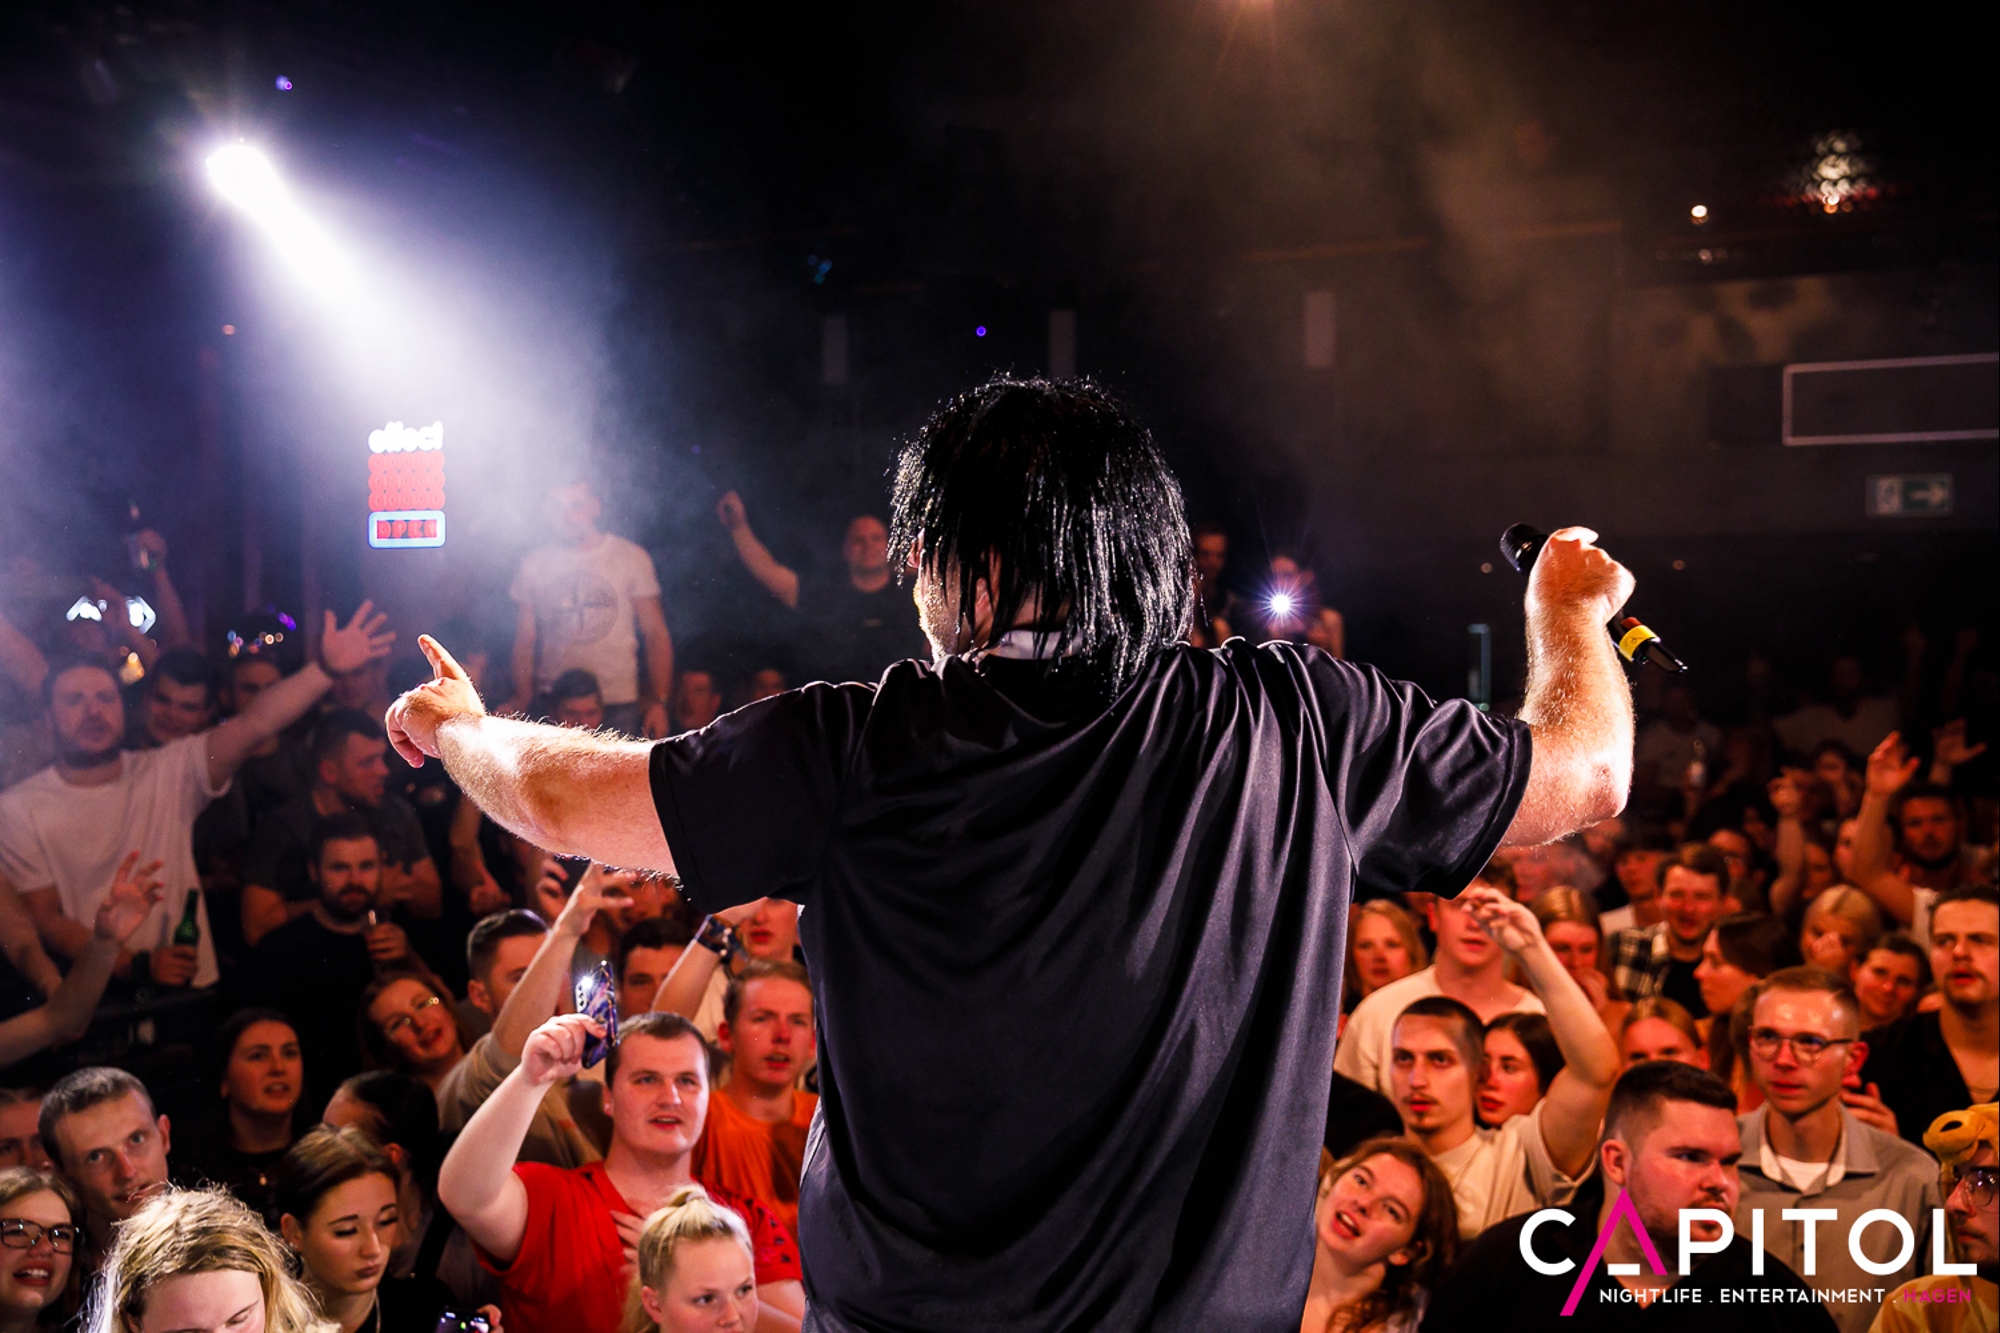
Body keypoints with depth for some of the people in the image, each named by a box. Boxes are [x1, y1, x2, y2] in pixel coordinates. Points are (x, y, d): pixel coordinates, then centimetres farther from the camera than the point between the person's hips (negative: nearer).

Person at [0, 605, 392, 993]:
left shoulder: (168, 772, 6)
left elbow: (253, 725, -8)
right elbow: (45, 920, 0)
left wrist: (327, 667, -22)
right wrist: (137, 965, -14)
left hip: (187, 990, 2)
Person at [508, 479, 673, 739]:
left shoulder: (632, 557, 2)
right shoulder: (534, 563, 8)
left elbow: (655, 634, 2)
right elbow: (525, 640, 9)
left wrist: (659, 702, -6)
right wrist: (521, 702, -3)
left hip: (619, 706, -1)